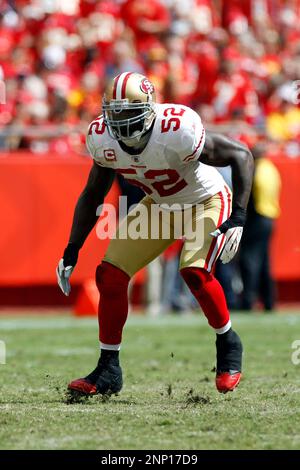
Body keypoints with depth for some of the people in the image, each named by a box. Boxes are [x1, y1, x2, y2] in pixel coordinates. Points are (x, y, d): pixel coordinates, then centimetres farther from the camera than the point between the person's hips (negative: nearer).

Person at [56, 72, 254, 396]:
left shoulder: (176, 132, -36)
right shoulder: (104, 141, -18)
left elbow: (241, 155, -26)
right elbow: (92, 196, 0)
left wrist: (238, 217, -31)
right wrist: (71, 251, -3)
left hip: (205, 202, -6)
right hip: (158, 206, 6)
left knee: (194, 271, -29)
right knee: (110, 275, -6)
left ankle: (228, 345, -2)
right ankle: (107, 371, 7)